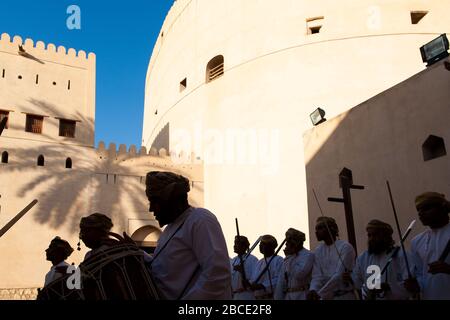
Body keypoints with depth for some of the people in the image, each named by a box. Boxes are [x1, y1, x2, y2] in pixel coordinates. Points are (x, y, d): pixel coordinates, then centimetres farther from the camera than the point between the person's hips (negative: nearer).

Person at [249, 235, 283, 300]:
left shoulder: (278, 260, -8)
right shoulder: (259, 263, 19)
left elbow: (278, 280, -18)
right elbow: (253, 279, 20)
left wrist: (262, 286, -22)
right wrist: (250, 284, -2)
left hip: (272, 297, -8)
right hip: (258, 297, 8)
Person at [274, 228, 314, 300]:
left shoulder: (308, 255, -5)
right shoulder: (287, 259, 16)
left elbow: (299, 274, -19)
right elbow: (280, 283, 16)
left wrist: (289, 257, -8)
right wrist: (278, 297, 9)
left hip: (303, 296, -7)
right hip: (288, 296, 7)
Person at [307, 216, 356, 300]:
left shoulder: (345, 247, -12)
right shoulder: (318, 251, 5)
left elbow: (339, 276, -19)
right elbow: (317, 276, -1)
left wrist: (319, 294, -22)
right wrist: (313, 290, -22)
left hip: (344, 296, -4)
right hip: (326, 296, 4)